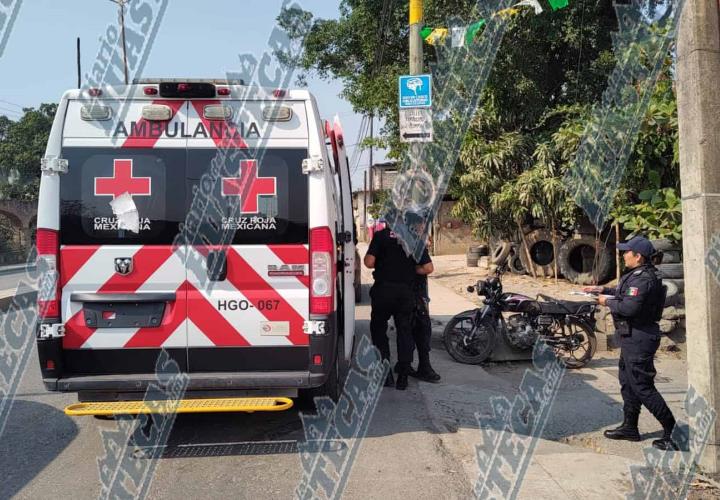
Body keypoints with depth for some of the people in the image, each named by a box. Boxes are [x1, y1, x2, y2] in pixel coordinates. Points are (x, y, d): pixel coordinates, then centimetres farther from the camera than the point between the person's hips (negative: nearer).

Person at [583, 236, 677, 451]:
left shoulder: (643, 279, -22)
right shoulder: (639, 275, 12)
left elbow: (629, 307, -30)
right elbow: (625, 294, 26)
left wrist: (607, 302, -14)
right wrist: (603, 290, 18)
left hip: (639, 338, -11)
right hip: (633, 336, 11)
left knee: (643, 387, -6)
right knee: (627, 382, 18)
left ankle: (672, 431, 2)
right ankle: (630, 427, 29)